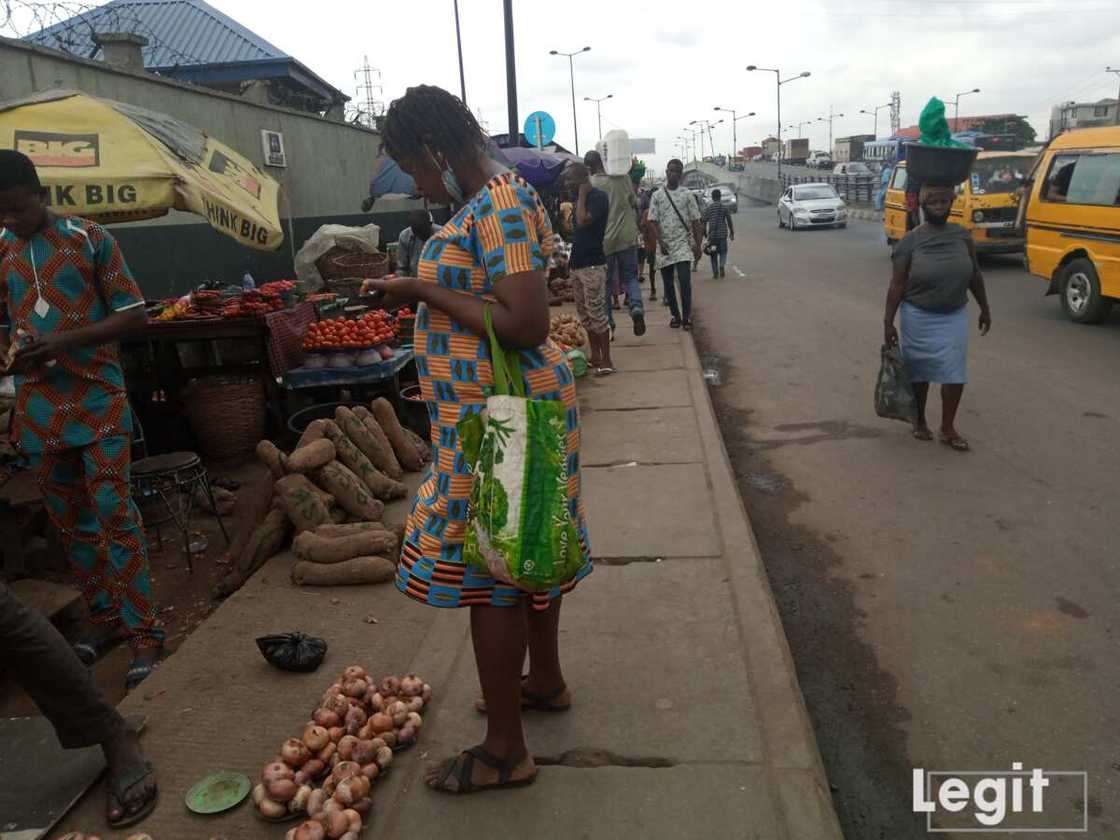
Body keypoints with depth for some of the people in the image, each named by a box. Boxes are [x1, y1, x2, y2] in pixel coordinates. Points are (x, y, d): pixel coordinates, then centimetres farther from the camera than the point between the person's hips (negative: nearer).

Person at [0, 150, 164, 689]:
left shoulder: (89, 239, -3)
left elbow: (133, 315, -4)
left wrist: (67, 339, -16)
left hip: (97, 401, -5)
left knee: (114, 515, -8)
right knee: (69, 521, 11)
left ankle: (144, 634, -3)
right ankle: (105, 617, 26)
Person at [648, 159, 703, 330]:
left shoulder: (687, 195, 3)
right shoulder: (657, 196, 4)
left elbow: (695, 221, 4)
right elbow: (654, 221, 0)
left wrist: (697, 244, -3)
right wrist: (660, 242, -12)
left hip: (683, 243, -2)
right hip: (664, 245, 2)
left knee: (684, 279, -14)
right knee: (667, 283, 7)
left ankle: (686, 316, -7)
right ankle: (675, 315, 19)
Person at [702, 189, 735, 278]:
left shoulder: (708, 208, 1)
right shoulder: (724, 207, 0)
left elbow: (704, 222, 2)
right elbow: (729, 221, -1)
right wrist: (732, 233, 7)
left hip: (712, 234, 1)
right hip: (722, 234, -1)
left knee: (714, 254, 9)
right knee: (723, 252, 10)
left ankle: (715, 272, 6)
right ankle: (722, 265, -17)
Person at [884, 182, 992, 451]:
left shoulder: (962, 235, 1)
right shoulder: (910, 241, -10)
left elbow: (975, 275, 10)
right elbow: (897, 285, -9)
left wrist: (985, 308, 12)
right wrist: (889, 323, -12)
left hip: (955, 316, 3)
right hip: (919, 317, -3)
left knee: (955, 371, 1)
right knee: (919, 371, 9)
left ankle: (948, 427, 14)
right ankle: (919, 421, 27)